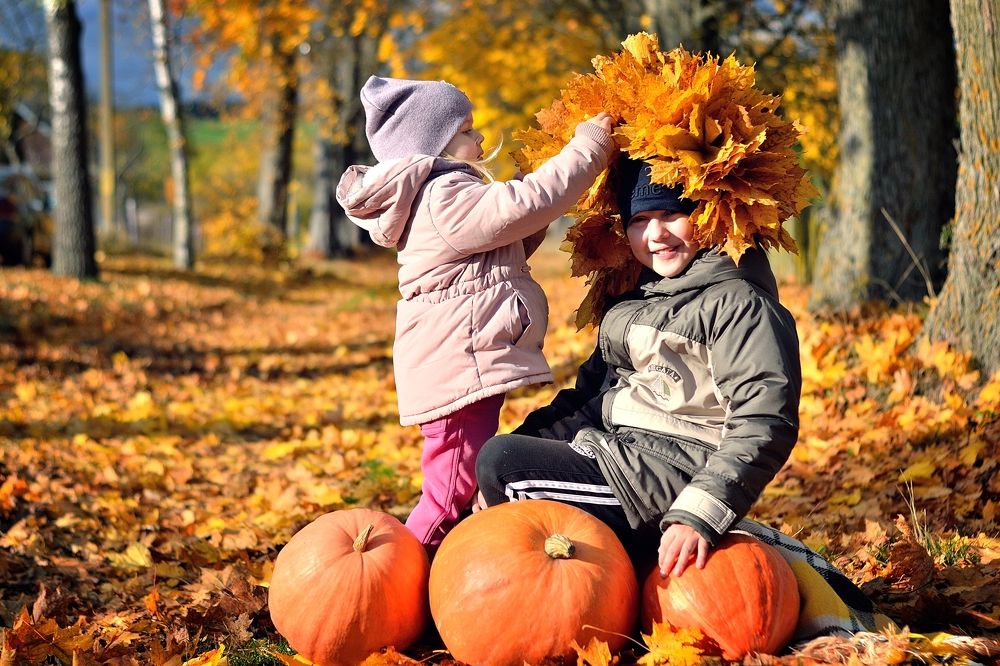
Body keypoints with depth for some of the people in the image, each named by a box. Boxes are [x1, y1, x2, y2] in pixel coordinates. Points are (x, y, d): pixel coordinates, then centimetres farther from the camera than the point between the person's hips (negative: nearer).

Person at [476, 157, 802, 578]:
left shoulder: (738, 303, -12)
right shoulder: (633, 300, 17)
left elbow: (765, 424, -21)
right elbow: (591, 394, 21)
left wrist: (700, 514, -31)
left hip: (672, 478, -10)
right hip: (623, 456, 10)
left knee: (501, 461, -18)